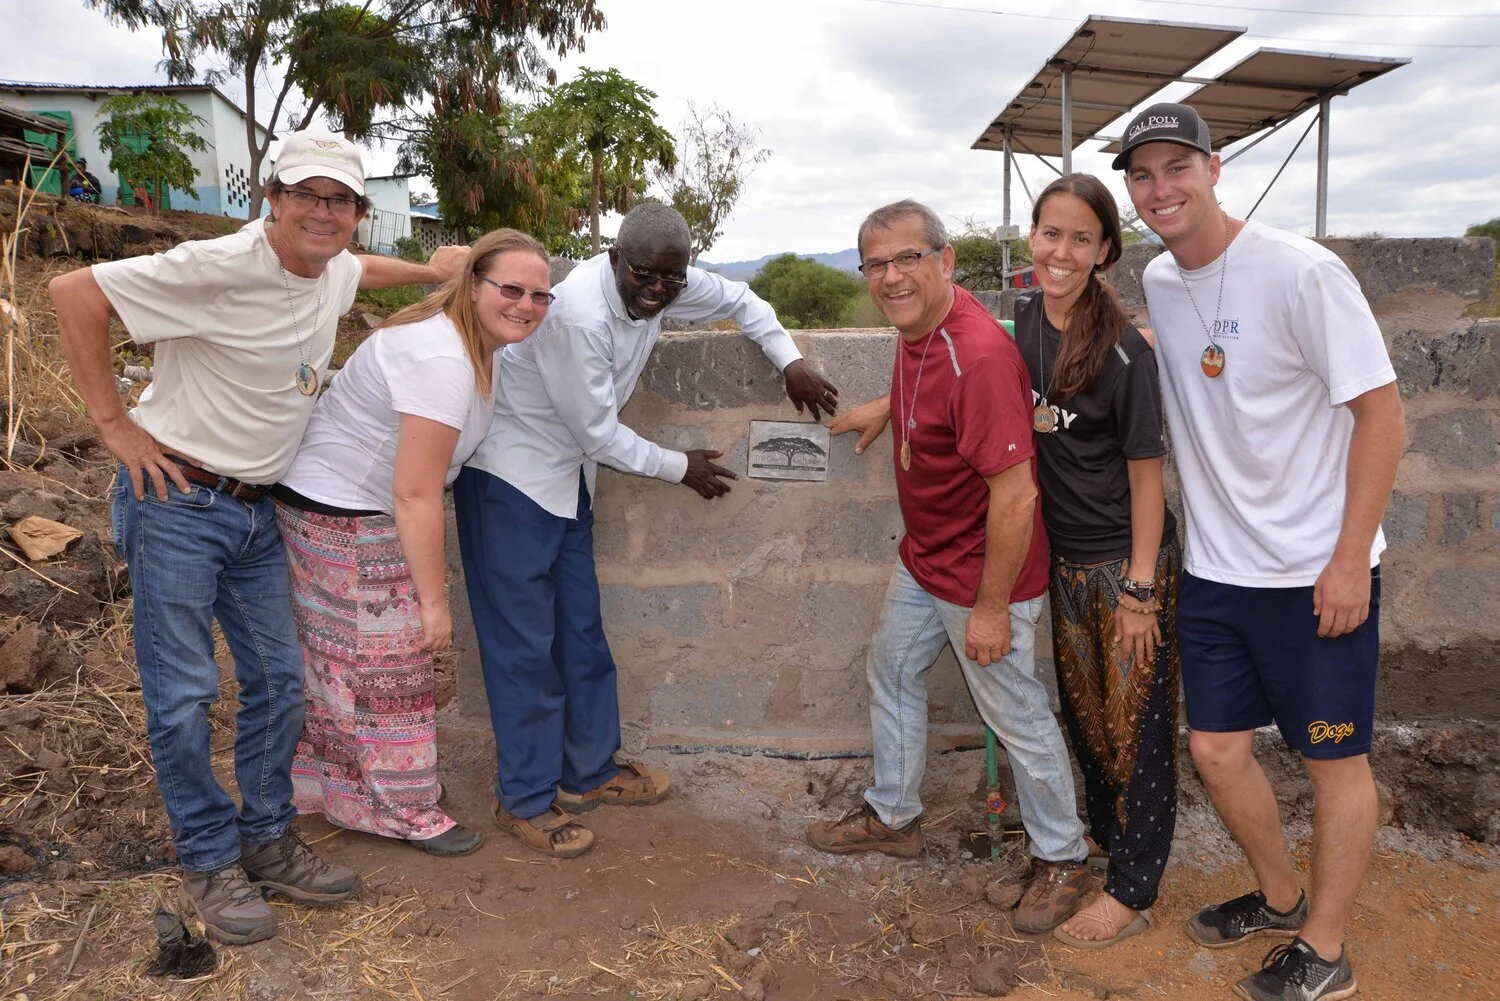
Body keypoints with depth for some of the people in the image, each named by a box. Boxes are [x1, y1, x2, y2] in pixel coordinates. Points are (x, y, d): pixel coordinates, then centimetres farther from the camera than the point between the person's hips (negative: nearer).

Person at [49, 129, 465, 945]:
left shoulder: (334, 272, 4)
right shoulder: (221, 267, -20)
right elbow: (73, 292, -18)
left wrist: (430, 272, 17)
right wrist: (114, 424, -17)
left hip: (256, 510, 7)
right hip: (177, 502, -7)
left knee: (278, 679, 10)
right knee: (182, 694, 1)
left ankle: (267, 844, 26)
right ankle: (209, 862, 18)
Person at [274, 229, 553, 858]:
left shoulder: (478, 343, 1)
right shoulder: (441, 361, -30)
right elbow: (415, 491, -30)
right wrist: (434, 600, -24)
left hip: (370, 516, 10)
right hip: (339, 517, -10)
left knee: (337, 661, 20)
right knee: (382, 667, 2)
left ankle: (318, 786, 36)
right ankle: (402, 813, 18)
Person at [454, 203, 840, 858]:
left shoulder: (668, 282, -7)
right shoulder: (578, 315, -30)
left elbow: (739, 300, 14)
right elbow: (600, 434, -21)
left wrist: (790, 363, 5)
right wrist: (680, 468, -8)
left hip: (568, 474, 8)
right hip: (509, 474, -8)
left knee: (581, 631, 13)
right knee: (526, 642, -3)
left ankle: (590, 772, 28)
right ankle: (525, 799, 12)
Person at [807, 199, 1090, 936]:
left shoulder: (977, 355, -31)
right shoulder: (917, 329, -3)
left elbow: (1015, 496, -30)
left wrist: (991, 609, -23)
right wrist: (884, 409, 15)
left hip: (984, 574, -9)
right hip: (924, 559, 10)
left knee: (1017, 718, 6)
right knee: (892, 674, 22)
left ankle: (1062, 860, 30)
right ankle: (892, 817, 43)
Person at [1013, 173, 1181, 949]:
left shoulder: (1124, 352, -20)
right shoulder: (1026, 318, -1)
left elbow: (1145, 477, -15)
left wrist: (1139, 591, -15)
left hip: (1127, 562, -6)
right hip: (1064, 558, 7)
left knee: (1134, 723, 6)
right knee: (1083, 711, 19)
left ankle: (1132, 890, 21)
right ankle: (1108, 837, 40)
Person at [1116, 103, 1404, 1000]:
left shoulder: (1300, 272, -16)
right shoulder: (1157, 282, 4)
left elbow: (1383, 414, -14)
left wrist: (1349, 559, -16)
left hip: (1318, 572, -6)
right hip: (1215, 567, 6)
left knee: (1335, 760, 9)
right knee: (1218, 749, 13)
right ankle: (1280, 899, 39)